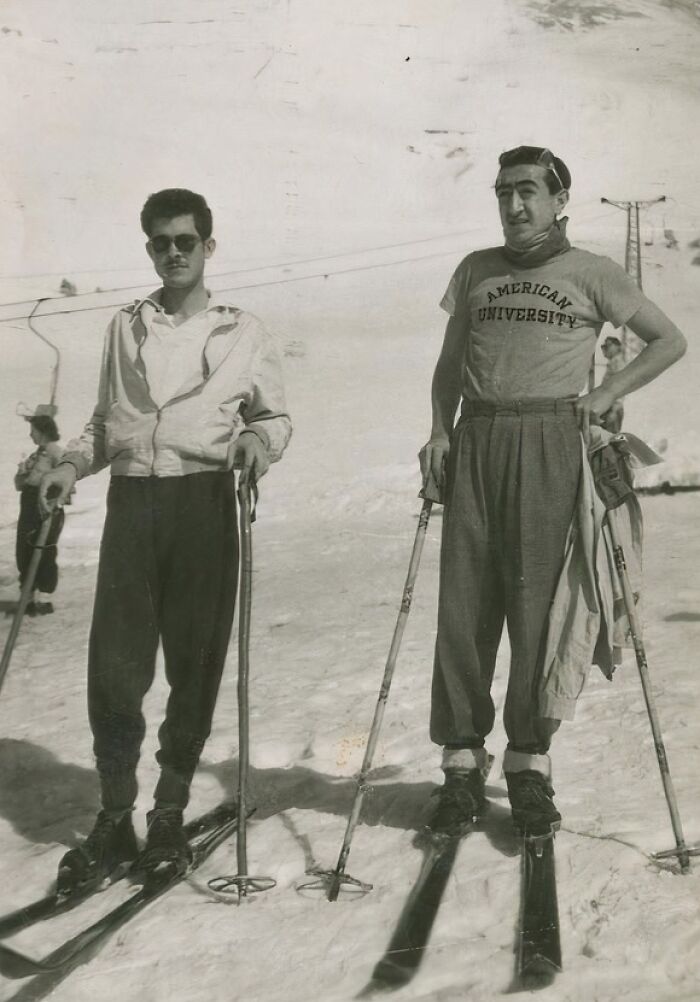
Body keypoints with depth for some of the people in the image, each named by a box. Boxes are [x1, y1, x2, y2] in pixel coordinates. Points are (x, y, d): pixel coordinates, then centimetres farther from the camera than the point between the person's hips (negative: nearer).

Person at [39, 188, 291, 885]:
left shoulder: (242, 333, 10)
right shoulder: (126, 326, 19)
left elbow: (275, 417, 12)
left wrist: (255, 444, -10)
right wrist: (71, 463, 7)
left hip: (203, 499, -2)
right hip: (131, 497, 2)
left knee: (195, 663, 0)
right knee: (115, 663, -5)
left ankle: (170, 813, 13)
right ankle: (114, 818, 6)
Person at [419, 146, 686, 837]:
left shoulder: (592, 274, 8)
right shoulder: (477, 270, 17)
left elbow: (670, 341, 12)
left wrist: (606, 394, 1)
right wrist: (439, 432, 4)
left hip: (550, 442, -3)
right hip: (477, 441, 3)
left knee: (536, 604, -5)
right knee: (463, 603, -2)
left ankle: (530, 766, 3)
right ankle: (461, 764, 4)